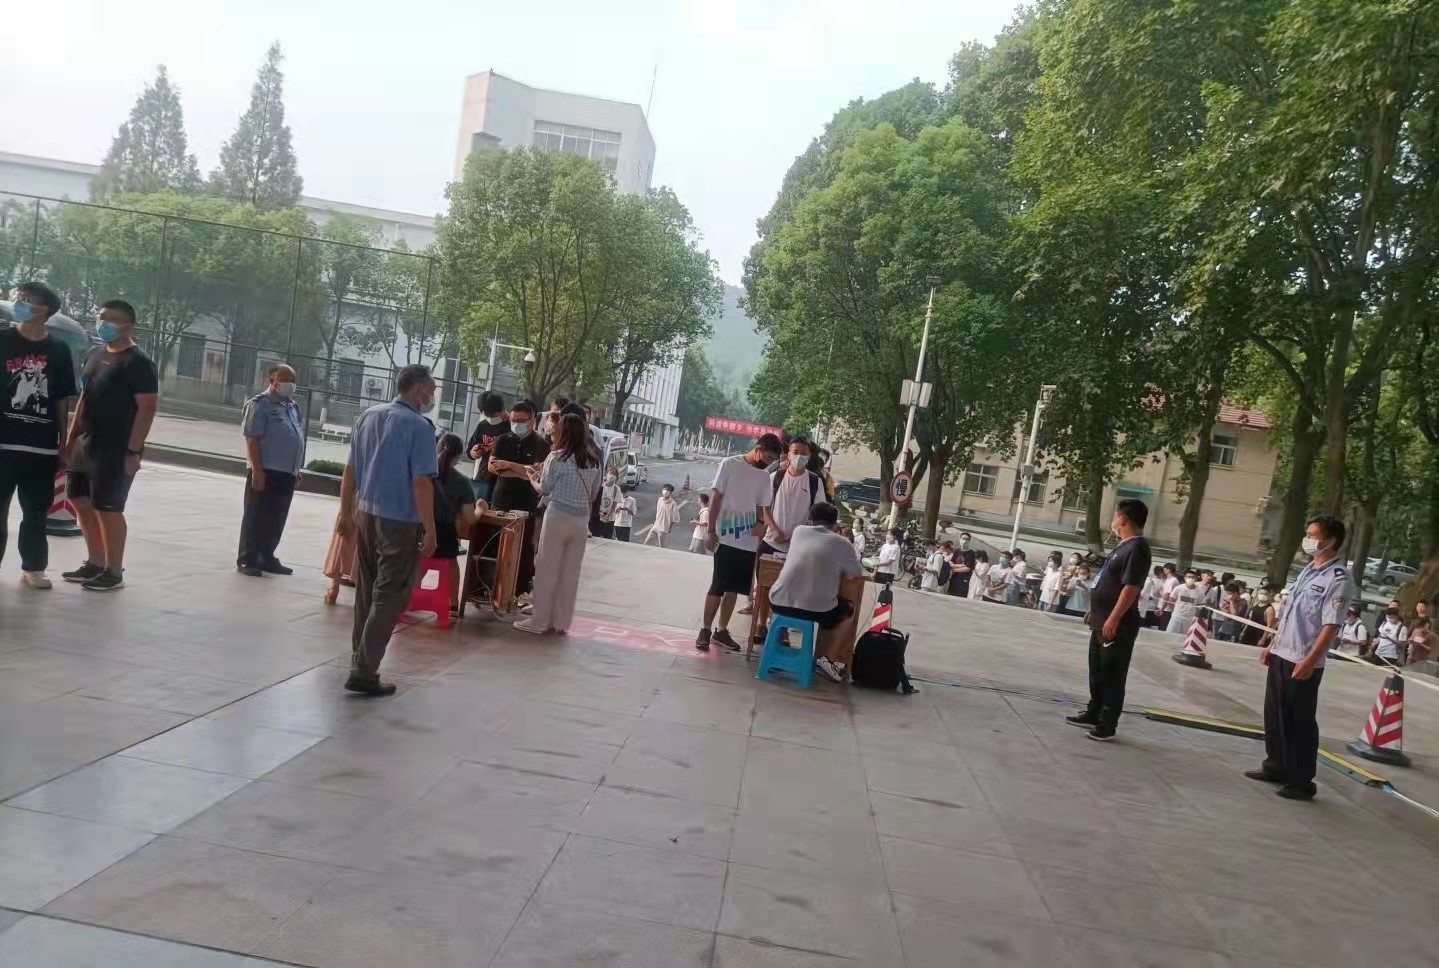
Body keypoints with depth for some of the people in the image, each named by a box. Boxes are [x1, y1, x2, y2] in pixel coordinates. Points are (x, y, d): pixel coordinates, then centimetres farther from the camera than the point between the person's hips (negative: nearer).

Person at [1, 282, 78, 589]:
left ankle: (33, 567, 21)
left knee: (36, 512, 10)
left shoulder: (58, 349, 4)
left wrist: (63, 443, 7)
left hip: (43, 446, 1)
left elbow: (63, 401, 7)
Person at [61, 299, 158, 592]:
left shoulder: (138, 363, -13)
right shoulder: (95, 355, 13)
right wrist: (71, 438, 15)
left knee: (108, 509, -5)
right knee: (80, 501, 13)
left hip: (116, 450, -9)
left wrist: (133, 451, -22)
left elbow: (147, 408, -17)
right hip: (87, 444, 9)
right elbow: (84, 398, 20)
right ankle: (95, 563, 25)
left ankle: (114, 572, 6)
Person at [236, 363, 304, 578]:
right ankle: (247, 560, 5)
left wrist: (297, 468, 17)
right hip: (266, 471, -7)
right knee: (256, 517, -1)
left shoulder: (293, 406, 16)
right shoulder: (260, 404, -7)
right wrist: (257, 470, -19)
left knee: (277, 519, 12)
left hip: (286, 473, 7)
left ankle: (266, 557, 21)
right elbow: (252, 439, -13)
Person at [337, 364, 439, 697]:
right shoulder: (419, 426, -14)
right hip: (400, 521, -7)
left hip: (365, 514, 7)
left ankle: (360, 657, 30)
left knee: (366, 591, 18)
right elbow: (421, 483, -18)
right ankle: (364, 671, -3)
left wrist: (346, 513, 18)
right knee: (389, 596, -2)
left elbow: (350, 471, 11)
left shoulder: (368, 416, 7)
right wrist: (430, 530, -14)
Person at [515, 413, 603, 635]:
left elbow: (545, 489, 0)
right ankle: (561, 622, 15)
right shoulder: (594, 460, 7)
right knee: (570, 572, 9)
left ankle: (539, 622, 8)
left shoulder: (557, 457, -8)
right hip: (581, 519, 5)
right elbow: (594, 493, 12)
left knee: (547, 569, 3)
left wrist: (535, 477, 19)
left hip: (558, 516, -5)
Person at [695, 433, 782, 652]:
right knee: (718, 586, -2)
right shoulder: (730, 464, -5)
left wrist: (760, 523, -6)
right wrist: (711, 530, -9)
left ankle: (722, 630, 19)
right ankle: (705, 630, 8)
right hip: (726, 538, -5)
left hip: (748, 541, 5)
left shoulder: (764, 477, 10)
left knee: (734, 588, 9)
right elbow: (715, 497, -5)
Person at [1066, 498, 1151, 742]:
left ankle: (1107, 725, 5)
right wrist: (1094, 612, 24)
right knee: (1097, 671, 18)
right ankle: (1093, 714, 29)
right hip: (1103, 623, 10)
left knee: (1112, 676, -2)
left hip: (1118, 626, -10)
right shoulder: (1124, 545, 14)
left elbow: (1131, 588, -25)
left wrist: (1113, 620, -28)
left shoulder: (1137, 548, -17)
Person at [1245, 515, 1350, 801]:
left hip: (1303, 662, -8)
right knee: (1274, 715, 16)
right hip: (1281, 655, 8)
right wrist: (1273, 645, 18)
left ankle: (1301, 781, 10)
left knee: (1301, 722, 0)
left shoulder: (1337, 578, -13)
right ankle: (1275, 766, 30)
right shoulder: (1307, 571, 13)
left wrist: (1310, 660, -24)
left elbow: (1331, 625, -19)